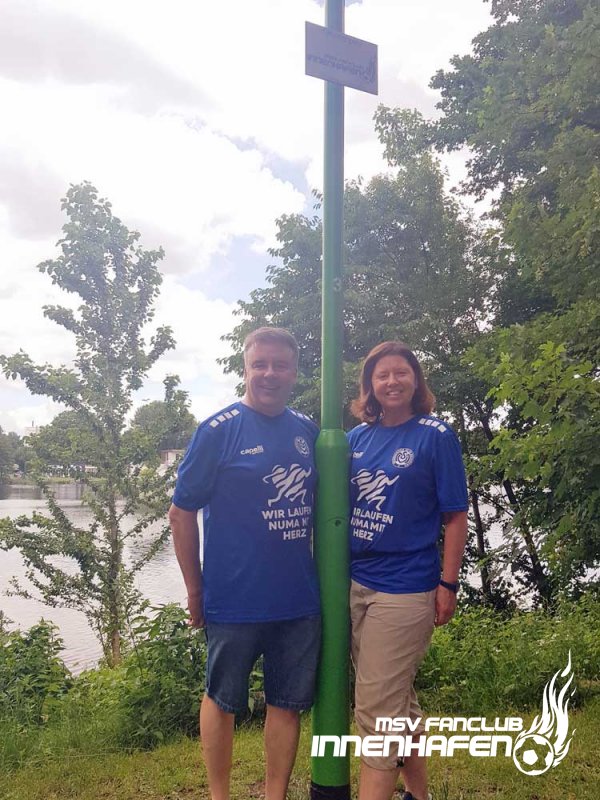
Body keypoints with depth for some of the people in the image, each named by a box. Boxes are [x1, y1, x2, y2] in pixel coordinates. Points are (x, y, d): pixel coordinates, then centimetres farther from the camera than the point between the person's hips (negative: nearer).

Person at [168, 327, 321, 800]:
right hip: (234, 600, -4)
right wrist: (194, 589, -6)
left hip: (299, 599, 4)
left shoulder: (307, 431, 4)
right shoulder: (218, 430, -10)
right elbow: (182, 512, -7)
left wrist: (320, 573, 11)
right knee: (223, 700, 14)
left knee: (287, 703, 15)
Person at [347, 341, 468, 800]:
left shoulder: (436, 436, -8)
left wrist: (448, 584, -10)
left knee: (377, 705, 0)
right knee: (397, 697, 21)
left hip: (405, 589, -6)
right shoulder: (358, 438, 5)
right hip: (355, 582, 6)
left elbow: (455, 516, -7)